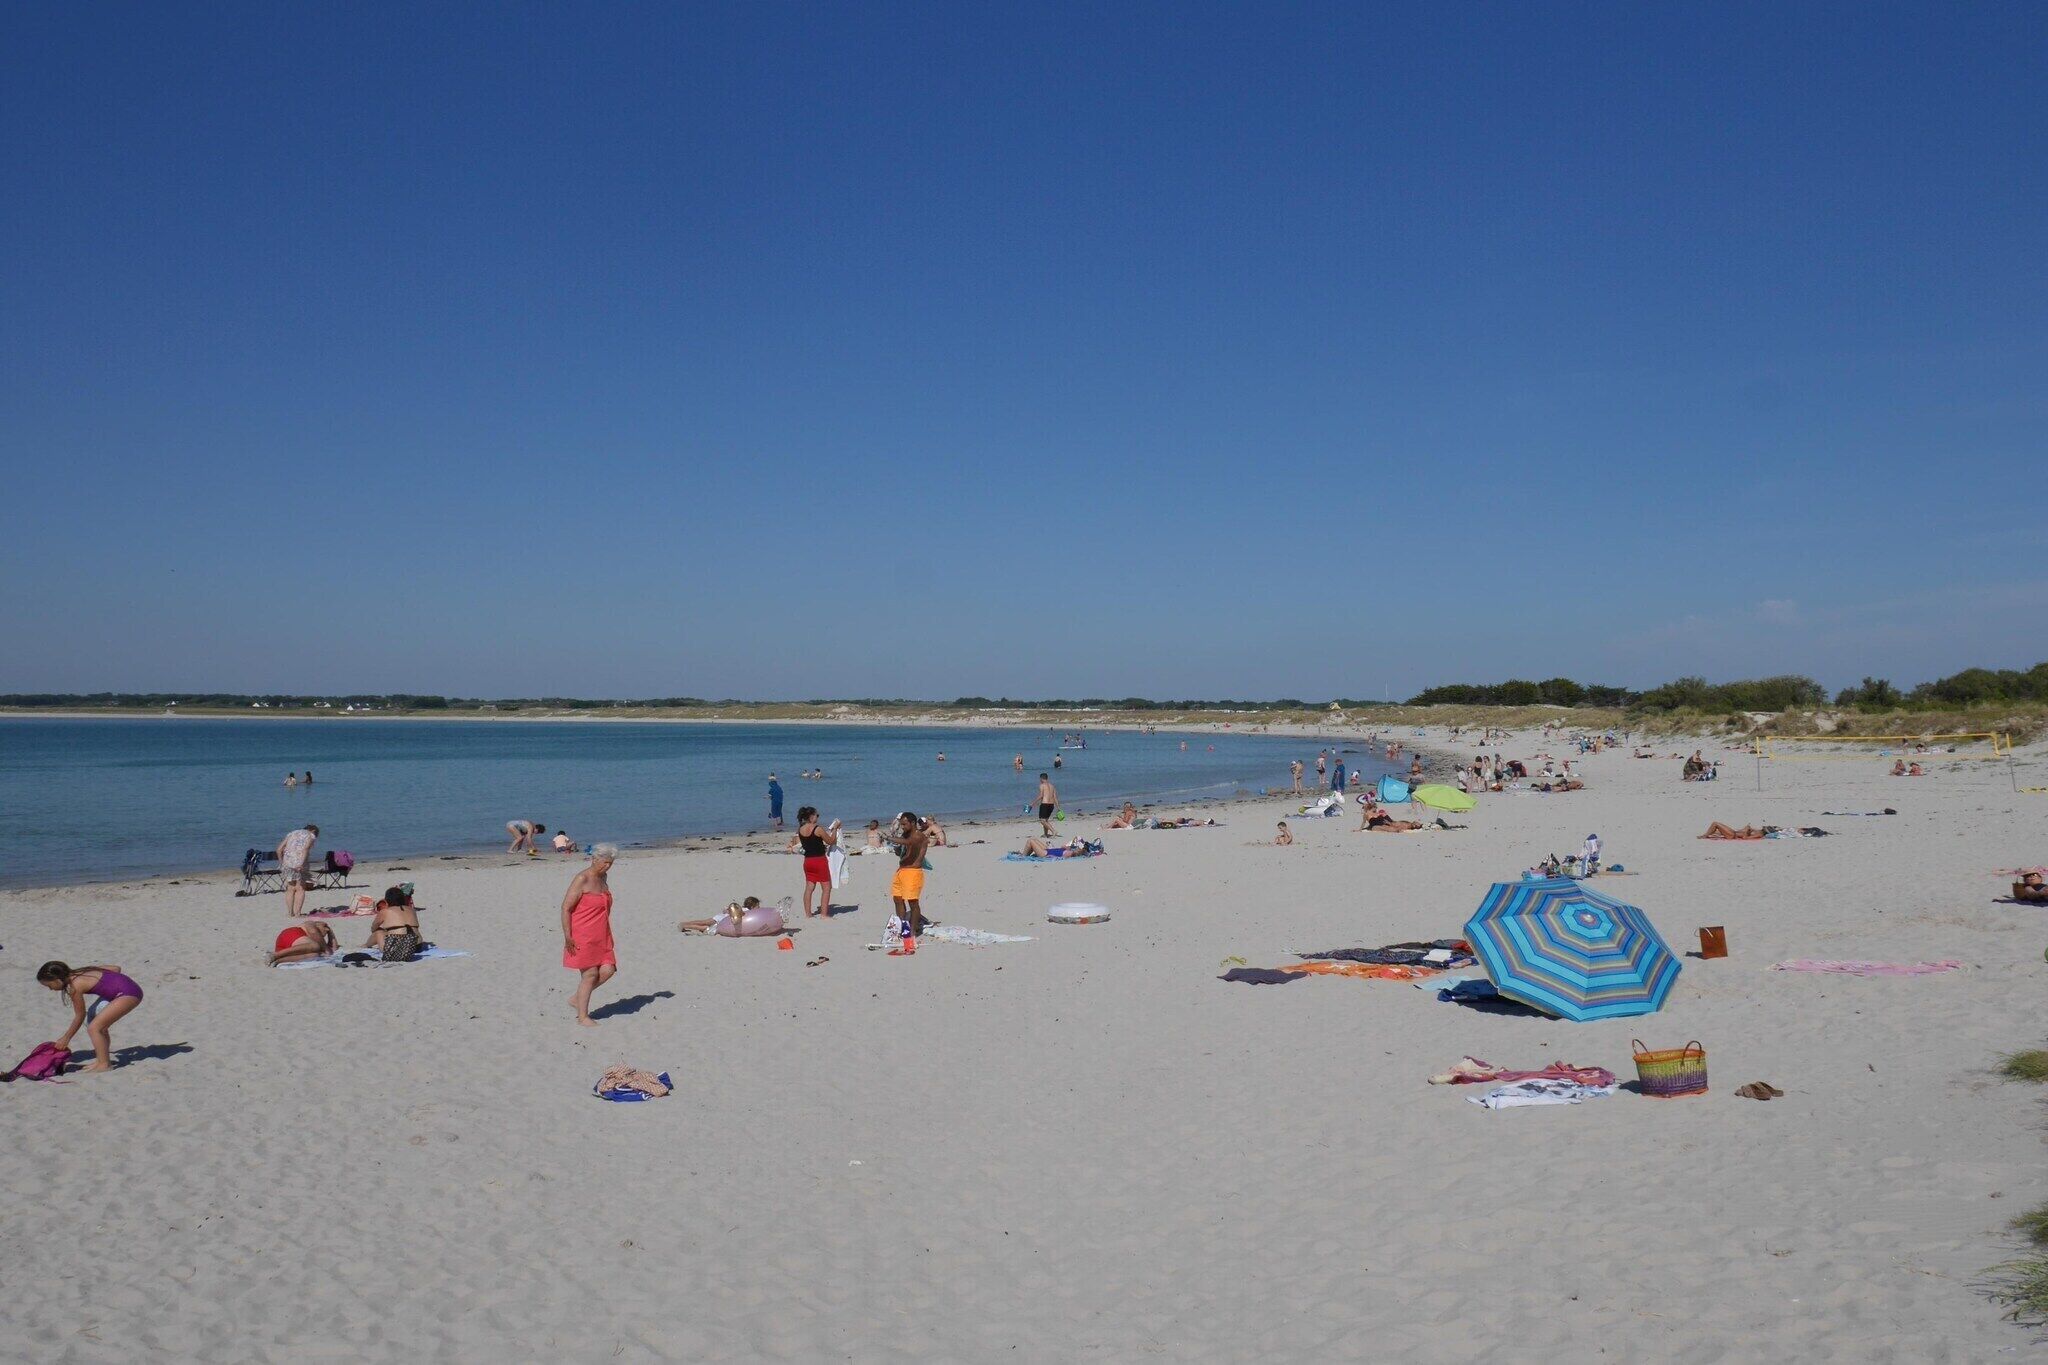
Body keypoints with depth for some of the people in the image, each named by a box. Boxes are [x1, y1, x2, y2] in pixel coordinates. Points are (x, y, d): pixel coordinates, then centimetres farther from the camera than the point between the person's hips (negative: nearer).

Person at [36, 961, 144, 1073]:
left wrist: (65, 1038, 12)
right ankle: (103, 1060, 29)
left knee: (93, 1028, -8)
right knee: (100, 1027, 20)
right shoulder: (82, 972, 14)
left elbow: (79, 1016, 1)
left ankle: (104, 1065, -1)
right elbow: (116, 969, 18)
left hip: (128, 995, -10)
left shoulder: (75, 987, -10)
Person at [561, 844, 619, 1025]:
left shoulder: (603, 878, 12)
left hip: (601, 936, 8)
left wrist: (608, 934, 23)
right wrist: (568, 937, -19)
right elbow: (566, 908, -15)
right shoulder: (582, 879, -13)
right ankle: (582, 1016, 6)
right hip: (582, 936, -8)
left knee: (608, 969, -3)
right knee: (590, 973, -6)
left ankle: (577, 999, 15)